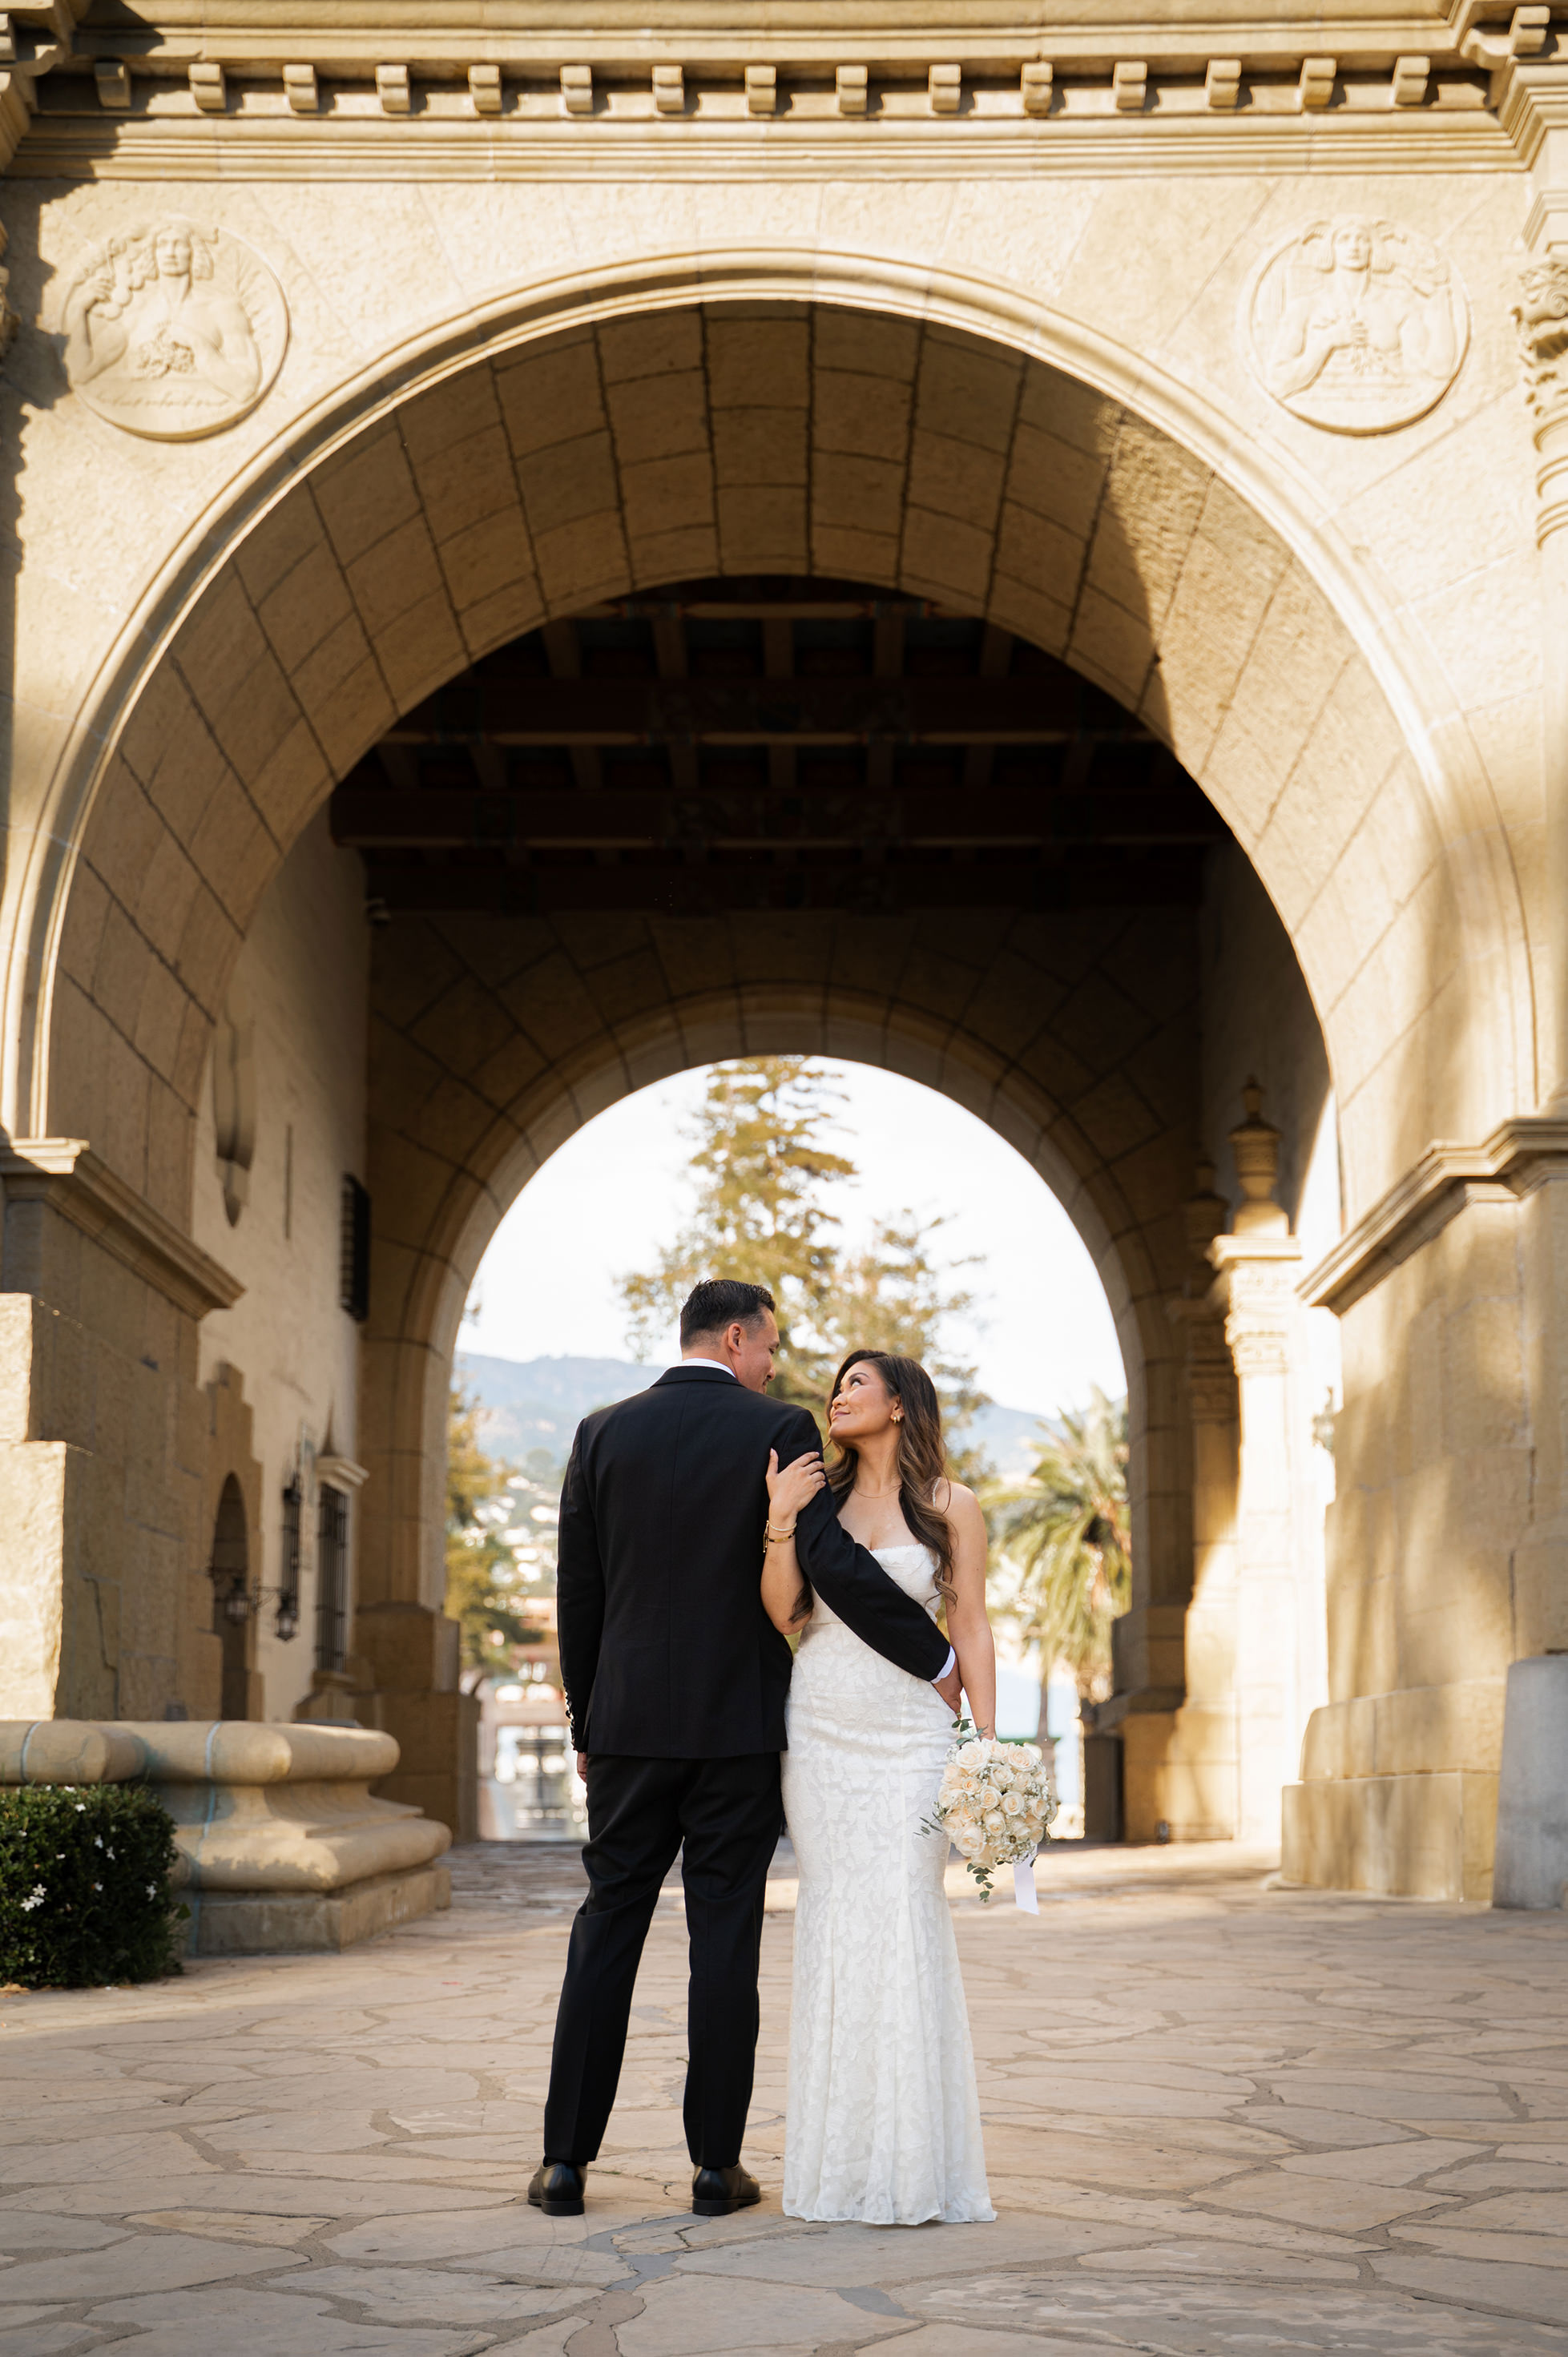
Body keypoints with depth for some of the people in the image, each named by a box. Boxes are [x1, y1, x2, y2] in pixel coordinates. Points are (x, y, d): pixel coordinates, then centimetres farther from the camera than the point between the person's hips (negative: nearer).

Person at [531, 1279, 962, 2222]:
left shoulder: (604, 1433, 4)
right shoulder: (777, 1431, -6)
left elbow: (578, 1591, 7)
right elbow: (834, 1563, -15)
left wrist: (586, 1724, 15)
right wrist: (937, 1659, -5)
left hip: (631, 1722, 3)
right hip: (740, 1723, -2)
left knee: (608, 1931, 7)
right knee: (726, 1939, 3)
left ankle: (567, 2162, 8)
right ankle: (717, 2164, 7)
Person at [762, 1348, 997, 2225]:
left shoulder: (952, 1507, 5)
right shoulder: (819, 1494, 11)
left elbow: (972, 1631, 3)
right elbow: (782, 1616, 5)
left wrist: (989, 1746, -5)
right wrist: (780, 1524, -8)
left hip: (909, 1733, -3)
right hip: (819, 1731, 3)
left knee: (903, 1920, -8)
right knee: (834, 1922, 2)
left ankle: (915, 2161, -2)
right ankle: (842, 2152, 7)